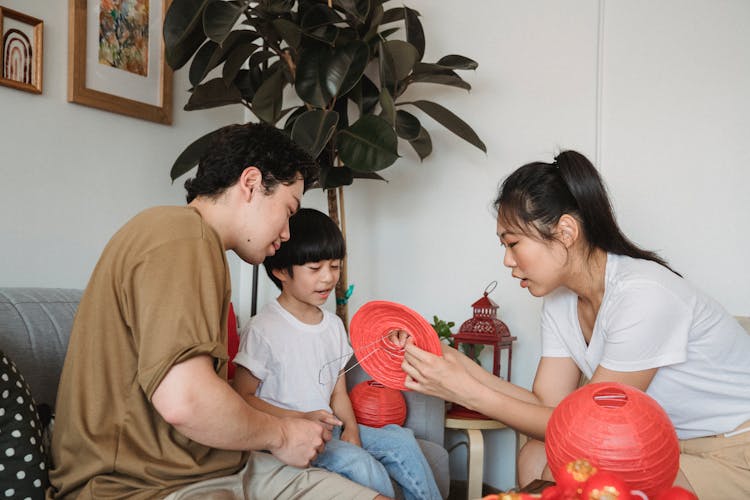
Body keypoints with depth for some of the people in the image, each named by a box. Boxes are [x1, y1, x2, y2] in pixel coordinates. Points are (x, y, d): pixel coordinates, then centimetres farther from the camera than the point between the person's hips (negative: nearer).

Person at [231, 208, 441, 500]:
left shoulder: (334, 325, 12)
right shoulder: (262, 330, -12)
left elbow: (338, 391, 13)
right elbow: (242, 397, -13)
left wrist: (350, 428, -6)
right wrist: (301, 420, -22)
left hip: (329, 429, 7)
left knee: (400, 439, -5)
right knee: (358, 463, -27)